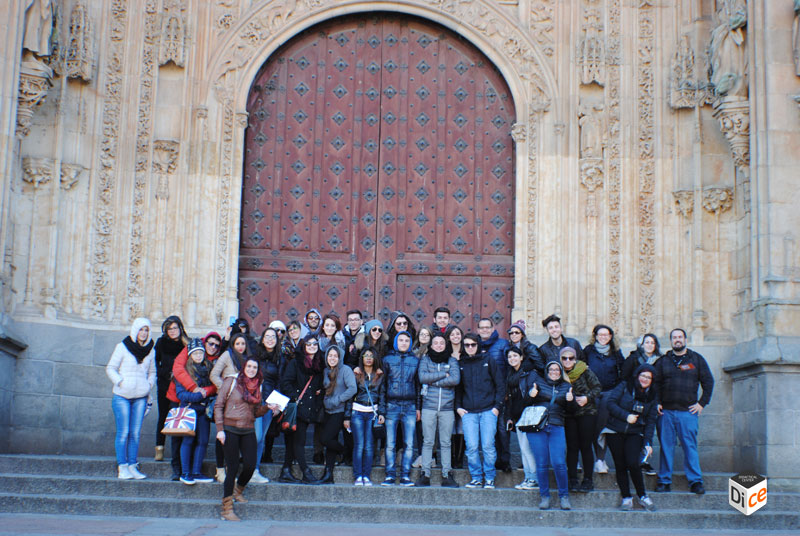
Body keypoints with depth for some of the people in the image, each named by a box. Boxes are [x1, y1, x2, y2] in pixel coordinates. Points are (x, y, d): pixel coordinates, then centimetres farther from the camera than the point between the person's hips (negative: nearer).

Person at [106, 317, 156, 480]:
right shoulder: (123, 346, -2)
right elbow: (110, 368, 1)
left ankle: (132, 466, 10)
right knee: (123, 432, -4)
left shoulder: (150, 350, 9)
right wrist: (120, 382, -12)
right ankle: (122, 467, 1)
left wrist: (149, 384, 4)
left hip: (141, 397, 3)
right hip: (122, 396, -3)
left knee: (135, 433, 4)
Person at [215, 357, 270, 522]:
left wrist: (267, 407, -3)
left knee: (250, 465, -5)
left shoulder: (257, 387, 12)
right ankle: (227, 509, 4)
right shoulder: (231, 381, -2)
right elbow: (218, 406, -3)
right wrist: (220, 429, -10)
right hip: (230, 429, -4)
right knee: (232, 467, -5)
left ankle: (238, 490, 27)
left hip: (248, 431, 4)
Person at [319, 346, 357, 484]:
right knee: (330, 443, 6)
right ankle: (328, 475, 8)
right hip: (328, 411, 7)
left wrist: (338, 399, -17)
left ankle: (345, 452, 14)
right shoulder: (326, 371, 11)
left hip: (339, 411, -7)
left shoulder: (345, 370, -9)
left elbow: (352, 389, -18)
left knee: (326, 439, -13)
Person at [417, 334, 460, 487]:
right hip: (429, 406, -1)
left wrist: (433, 381, -8)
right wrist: (443, 374, -9)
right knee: (428, 441, 0)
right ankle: (425, 474, 4)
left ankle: (447, 474, 7)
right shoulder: (425, 359, 9)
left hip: (447, 407, 1)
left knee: (445, 443, 3)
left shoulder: (452, 360, 9)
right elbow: (422, 377, -8)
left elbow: (456, 379, -7)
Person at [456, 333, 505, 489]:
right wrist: (458, 407, 4)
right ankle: (476, 477, 8)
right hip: (468, 412, 2)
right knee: (471, 447, -4)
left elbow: (500, 384, 7)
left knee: (488, 446, -5)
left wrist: (497, 406, -1)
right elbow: (457, 388, 17)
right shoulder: (460, 364, 11)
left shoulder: (487, 360, 6)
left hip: (488, 411, -2)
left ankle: (489, 478, 6)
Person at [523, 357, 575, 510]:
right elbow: (526, 403, 10)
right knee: (541, 463, -2)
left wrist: (570, 400, -4)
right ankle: (544, 496, 10)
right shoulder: (538, 382, 11)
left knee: (559, 463, -10)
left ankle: (564, 496, 5)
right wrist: (531, 395, -10)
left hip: (557, 428, 1)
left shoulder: (566, 387, 18)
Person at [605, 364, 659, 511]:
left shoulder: (651, 397, 9)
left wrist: (648, 443, -2)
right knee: (620, 465, -1)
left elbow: (650, 422, 7)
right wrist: (626, 416, -15)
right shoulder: (624, 387, 1)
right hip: (615, 432, -1)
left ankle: (642, 496, 0)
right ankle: (626, 498, 10)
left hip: (635, 434, 1)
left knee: (633, 463, -16)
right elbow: (611, 403, -8)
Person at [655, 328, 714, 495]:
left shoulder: (696, 359, 8)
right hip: (666, 411, 2)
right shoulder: (663, 361, 11)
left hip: (688, 412, -1)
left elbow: (708, 381, 9)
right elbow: (655, 383, 15)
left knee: (690, 446, -4)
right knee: (666, 447, 3)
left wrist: (702, 403, 1)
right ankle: (664, 480, 8)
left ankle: (695, 481, 0)